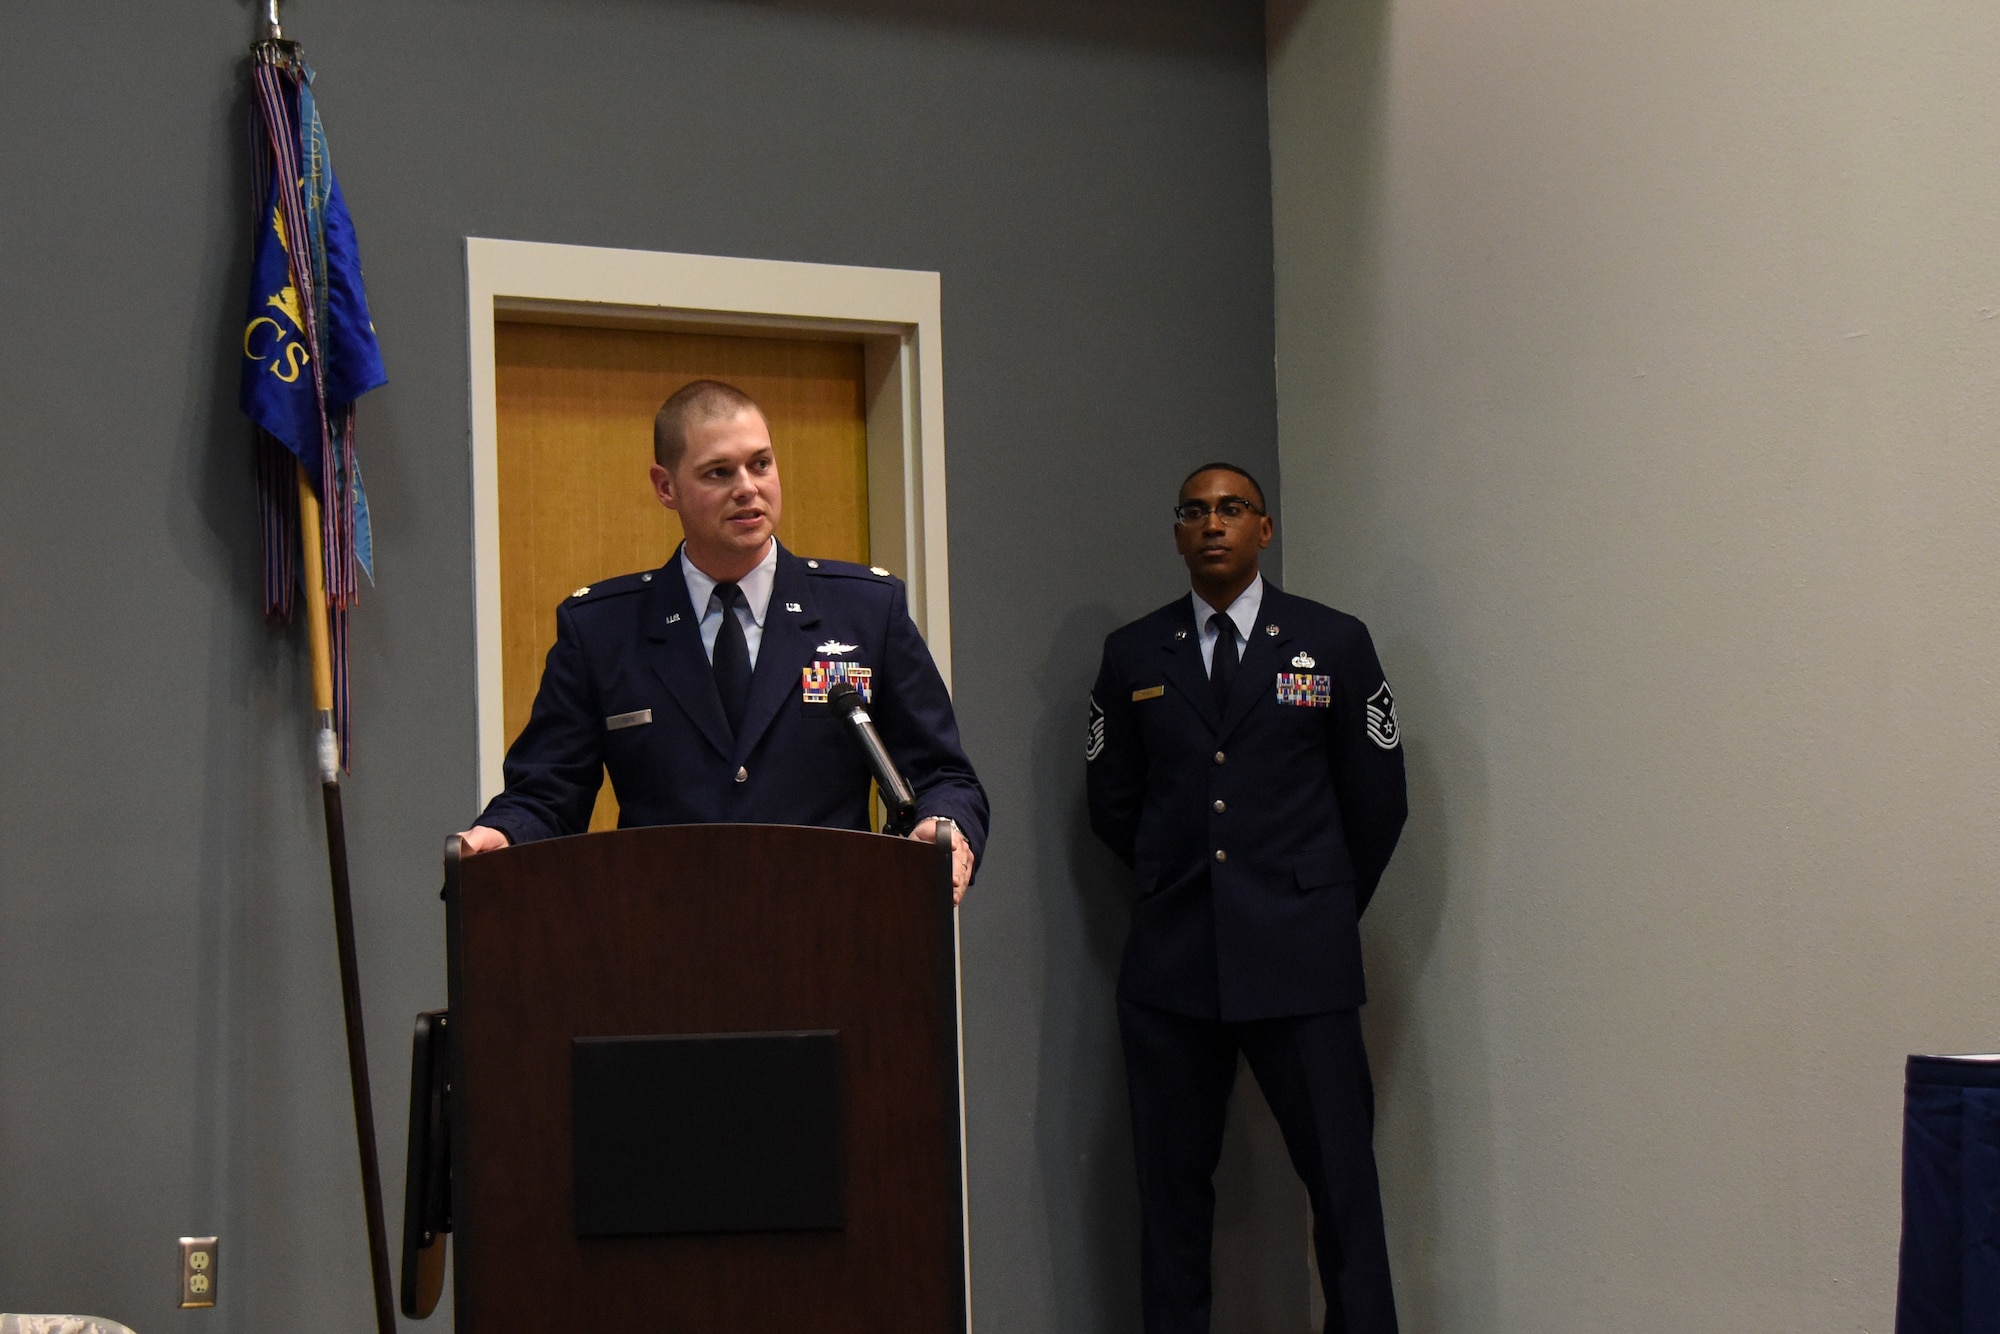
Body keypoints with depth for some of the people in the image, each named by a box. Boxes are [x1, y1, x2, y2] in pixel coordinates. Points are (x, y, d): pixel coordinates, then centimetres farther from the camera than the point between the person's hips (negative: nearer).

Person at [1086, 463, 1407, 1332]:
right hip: (1170, 965, 2)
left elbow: (1376, 801, 10)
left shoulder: (1334, 643, 6)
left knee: (1343, 1180, -3)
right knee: (1172, 1186, 4)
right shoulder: (1133, 655, 10)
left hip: (1299, 964, -1)